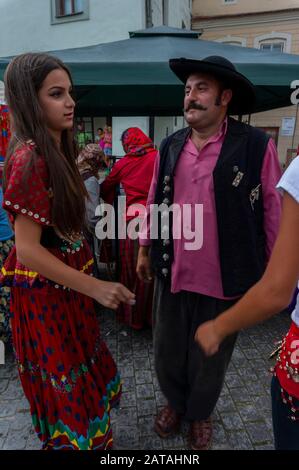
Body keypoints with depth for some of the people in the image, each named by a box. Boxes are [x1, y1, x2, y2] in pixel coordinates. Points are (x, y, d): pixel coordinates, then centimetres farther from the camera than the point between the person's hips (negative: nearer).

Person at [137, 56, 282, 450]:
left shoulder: (256, 145, -11)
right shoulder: (171, 145, 3)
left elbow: (274, 211, -6)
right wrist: (145, 249, 14)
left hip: (224, 278, -3)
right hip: (172, 272, 4)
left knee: (210, 356, 19)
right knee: (167, 349, 20)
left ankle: (200, 413, 48)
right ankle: (175, 402, 51)